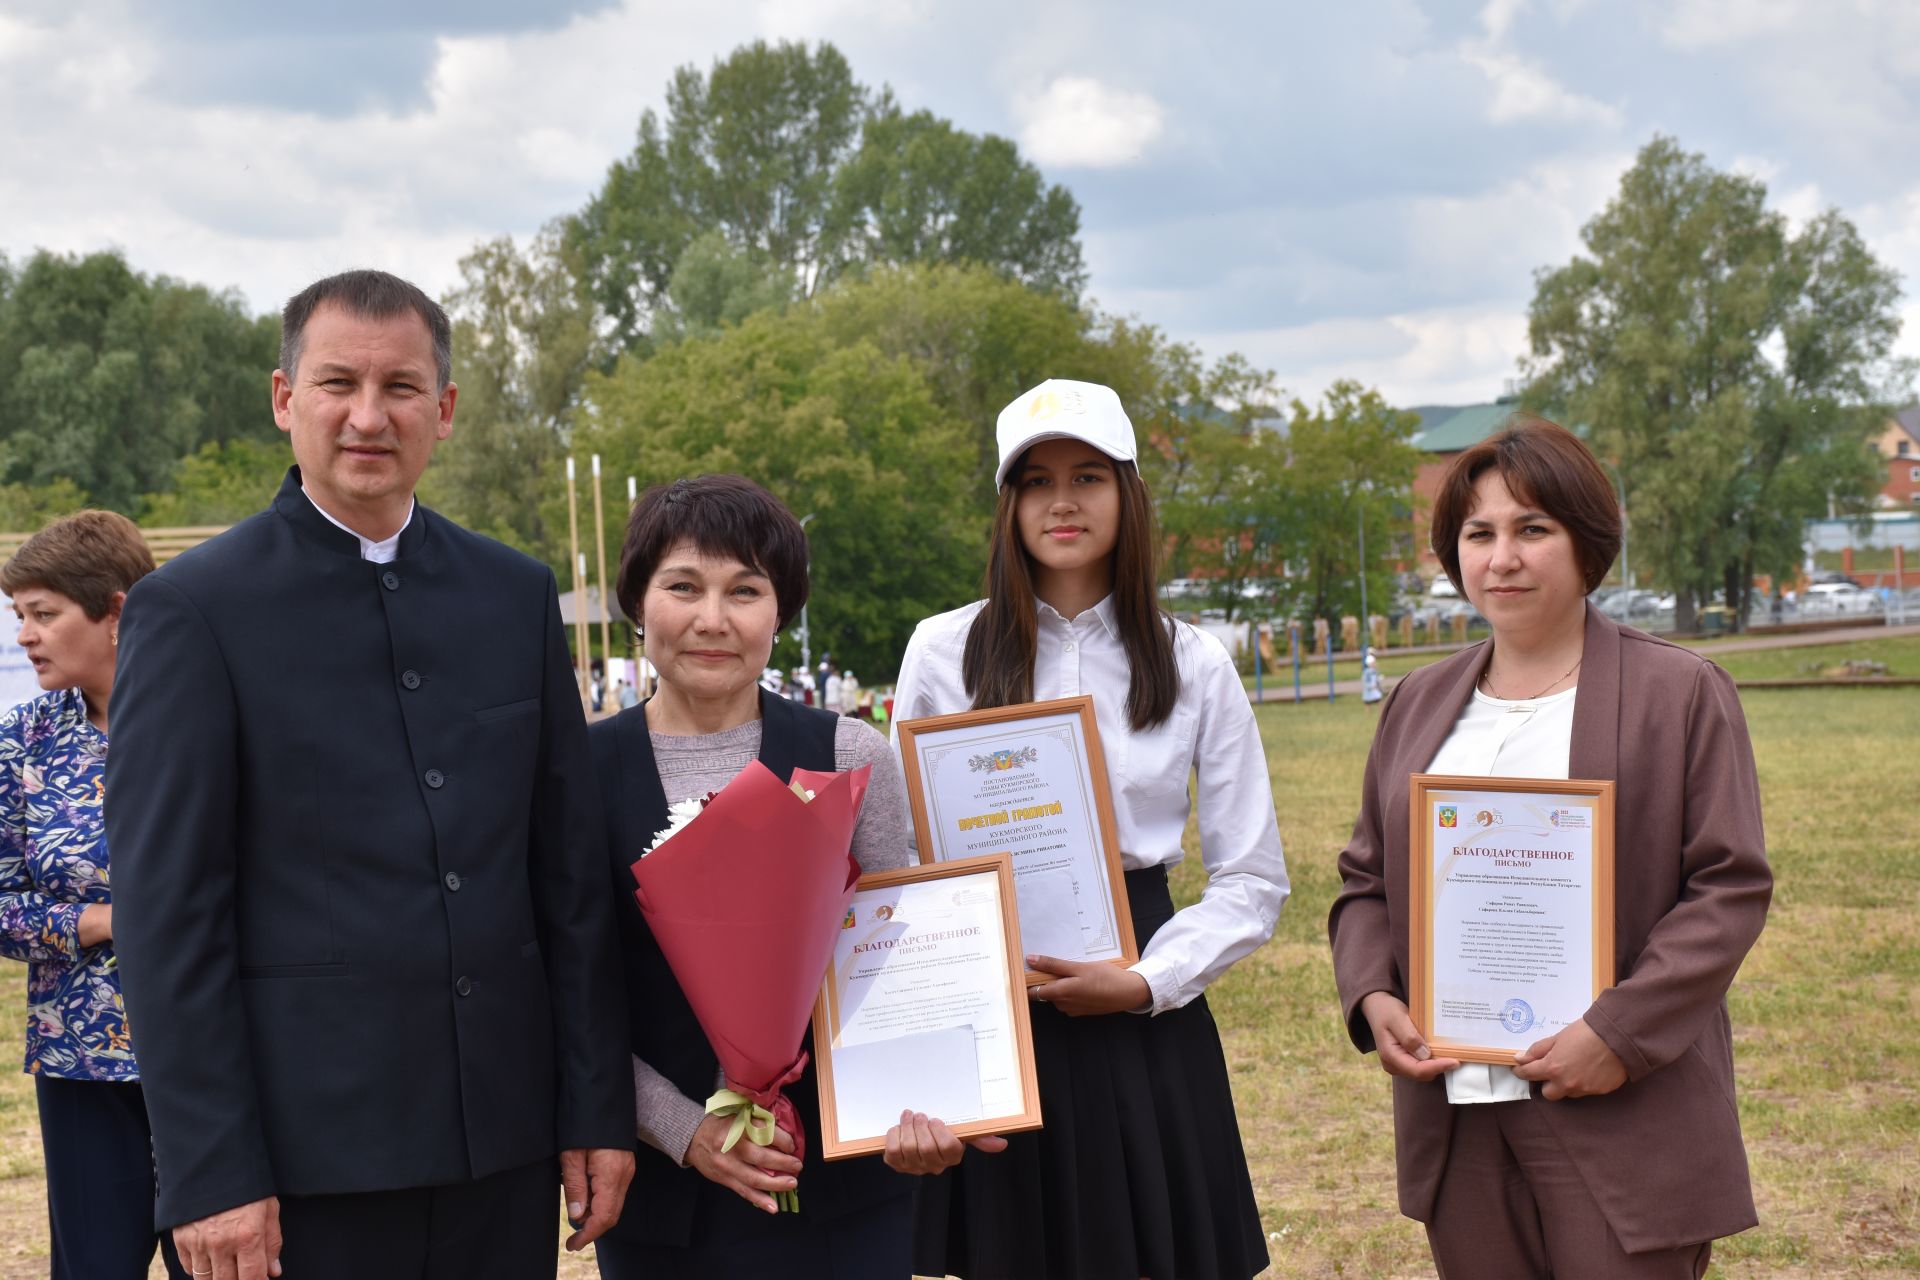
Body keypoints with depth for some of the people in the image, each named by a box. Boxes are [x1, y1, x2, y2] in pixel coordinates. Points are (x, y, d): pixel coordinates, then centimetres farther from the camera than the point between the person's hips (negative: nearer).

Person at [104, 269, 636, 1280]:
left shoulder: (516, 594, 9)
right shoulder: (192, 611, -5)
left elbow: (571, 868, 9)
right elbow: (164, 914, -8)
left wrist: (596, 1106, 6)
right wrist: (207, 1174, -12)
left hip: (501, 1145, 4)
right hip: (302, 1151, -4)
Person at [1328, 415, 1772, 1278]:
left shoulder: (1681, 694, 0)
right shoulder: (1418, 706, 15)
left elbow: (1731, 887, -6)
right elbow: (1365, 881, 18)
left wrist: (1619, 1031, -15)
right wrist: (1370, 997, -2)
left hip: (1619, 1120, -4)